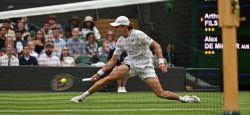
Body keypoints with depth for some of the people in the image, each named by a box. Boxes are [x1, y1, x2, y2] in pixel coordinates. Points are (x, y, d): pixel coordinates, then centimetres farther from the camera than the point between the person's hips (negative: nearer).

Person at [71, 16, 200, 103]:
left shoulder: (138, 35, -15)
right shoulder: (120, 41, 3)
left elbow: (156, 46, -14)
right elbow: (113, 60, 9)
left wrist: (161, 62, -25)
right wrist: (99, 72, 4)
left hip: (145, 65, -4)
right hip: (130, 63, 4)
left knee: (161, 94, -15)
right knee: (110, 77, -21)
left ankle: (184, 98, 8)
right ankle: (83, 96, -18)